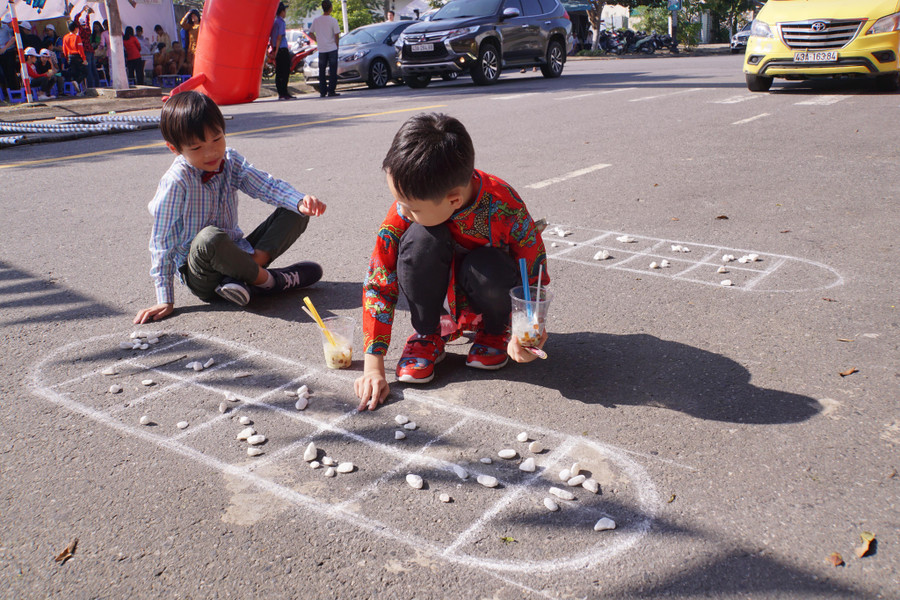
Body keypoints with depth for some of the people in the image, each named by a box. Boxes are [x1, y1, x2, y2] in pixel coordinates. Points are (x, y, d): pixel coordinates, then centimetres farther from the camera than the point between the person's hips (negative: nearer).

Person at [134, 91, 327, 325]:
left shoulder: (230, 162, -3)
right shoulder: (176, 182, -19)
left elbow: (267, 186, -10)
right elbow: (162, 241, -16)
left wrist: (300, 201, -33)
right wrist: (165, 300, -17)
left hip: (235, 255, 6)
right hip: (199, 274, -6)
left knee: (294, 213, -4)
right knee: (210, 238, -41)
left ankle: (246, 273, -21)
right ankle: (267, 280, -16)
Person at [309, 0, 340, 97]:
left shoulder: (316, 20, 3)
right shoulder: (333, 20, -8)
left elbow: (311, 33, 10)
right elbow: (337, 35, -8)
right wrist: (336, 45, 7)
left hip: (321, 49, 3)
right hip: (332, 49, -3)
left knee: (322, 71, 8)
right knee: (332, 71, 1)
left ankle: (322, 92, 7)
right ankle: (331, 90, -3)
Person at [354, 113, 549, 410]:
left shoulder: (504, 208, -31)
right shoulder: (406, 208, -26)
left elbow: (535, 273, -16)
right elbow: (379, 282, -20)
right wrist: (373, 366, -23)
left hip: (490, 289, -1)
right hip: (439, 289, 1)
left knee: (486, 269, -38)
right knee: (420, 239, -32)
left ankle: (495, 330, 0)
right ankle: (428, 334, -5)